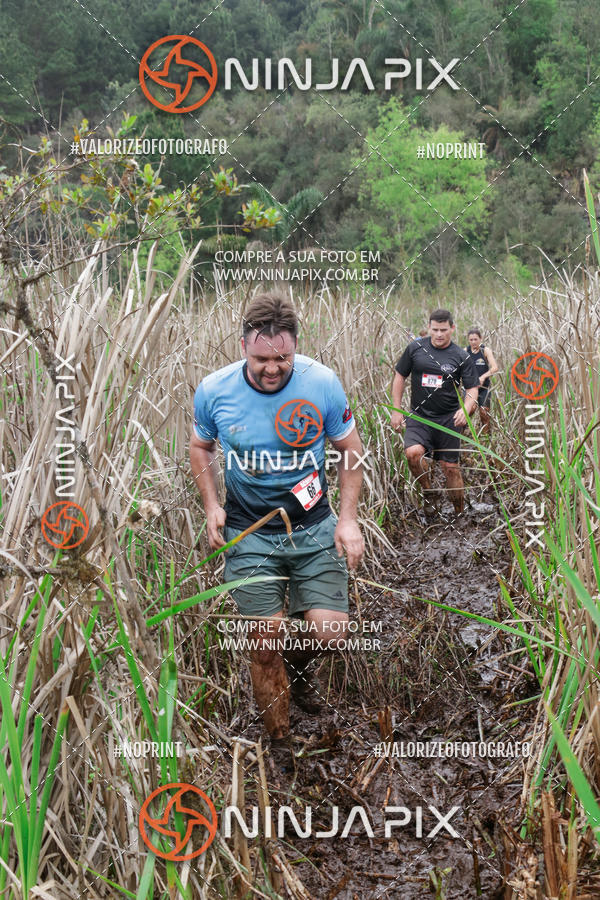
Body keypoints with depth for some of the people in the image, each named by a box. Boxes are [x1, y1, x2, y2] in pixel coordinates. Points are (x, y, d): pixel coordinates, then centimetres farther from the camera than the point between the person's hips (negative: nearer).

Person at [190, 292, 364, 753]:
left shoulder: (323, 383, -12)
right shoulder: (214, 391, -10)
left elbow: (350, 450, 1)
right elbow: (200, 447, 9)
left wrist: (348, 519, -6)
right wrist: (212, 506, -4)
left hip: (314, 528, 1)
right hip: (249, 534, 0)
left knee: (330, 632, -4)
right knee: (265, 644, 3)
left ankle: (296, 669, 34)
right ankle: (280, 742, 25)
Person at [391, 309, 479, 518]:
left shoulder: (461, 357, 1)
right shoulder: (415, 348, 3)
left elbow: (472, 389, 3)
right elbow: (400, 377, 11)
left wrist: (466, 409, -18)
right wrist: (396, 410, 6)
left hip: (448, 419, 0)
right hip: (419, 416, 0)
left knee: (451, 467, 2)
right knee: (413, 452, -26)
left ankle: (460, 513, 19)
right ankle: (428, 493, 0)